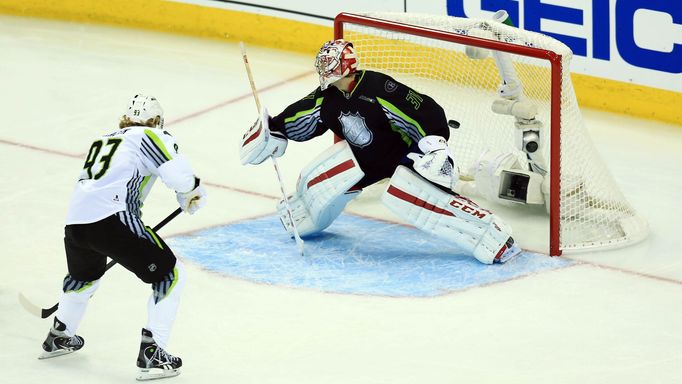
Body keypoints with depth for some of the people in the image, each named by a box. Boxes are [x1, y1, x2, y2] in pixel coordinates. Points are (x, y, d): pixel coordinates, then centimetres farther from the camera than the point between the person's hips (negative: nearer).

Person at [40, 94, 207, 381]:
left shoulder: (103, 140, 30)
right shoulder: (152, 137, 8)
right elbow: (176, 173, -8)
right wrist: (191, 193, 14)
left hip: (74, 222, 7)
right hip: (112, 219, -7)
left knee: (85, 275, 37)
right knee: (170, 275, 4)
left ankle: (58, 337, 51)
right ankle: (152, 354, -4)